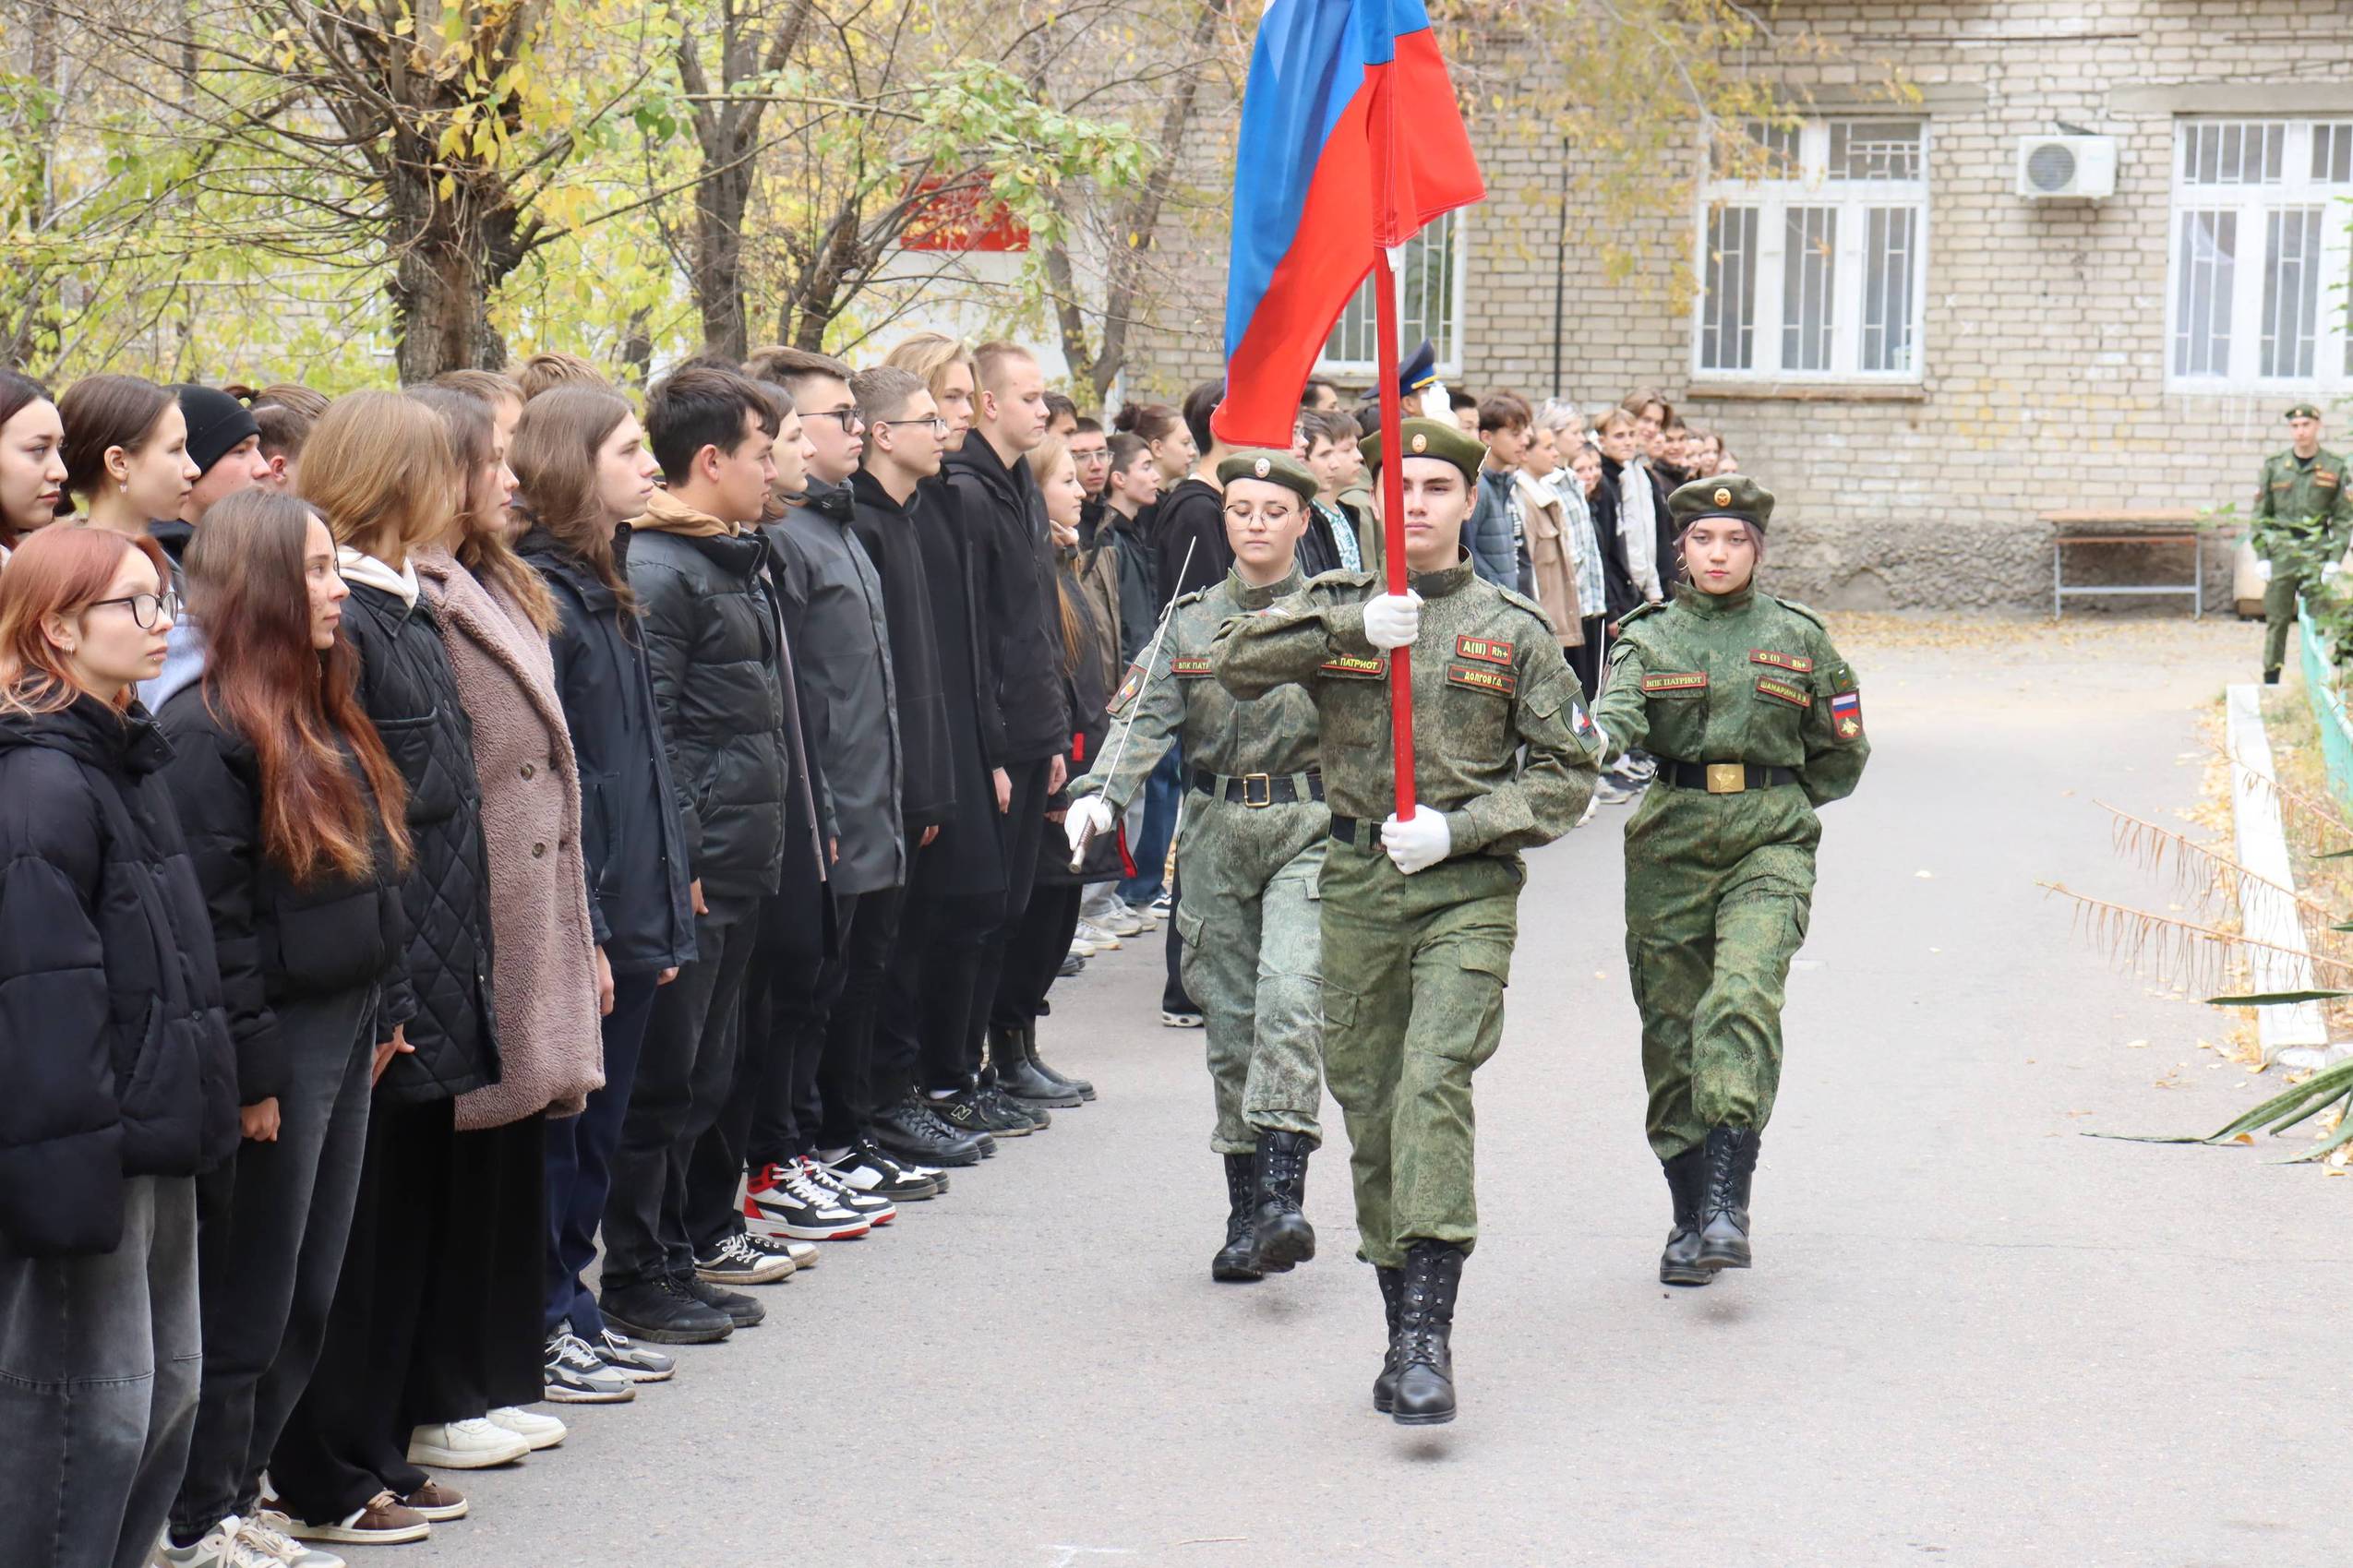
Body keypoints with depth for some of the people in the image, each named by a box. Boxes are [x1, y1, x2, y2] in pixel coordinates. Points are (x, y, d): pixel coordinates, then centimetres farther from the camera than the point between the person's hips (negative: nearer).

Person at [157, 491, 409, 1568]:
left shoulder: (323, 716, 13)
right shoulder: (207, 731, -16)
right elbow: (209, 917, -18)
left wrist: (379, 1015, 14)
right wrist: (248, 1071, -18)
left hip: (341, 1038, 9)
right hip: (273, 1046, -9)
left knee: (307, 1291, 13)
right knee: (245, 1296, 1)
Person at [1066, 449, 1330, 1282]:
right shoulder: (1191, 619, 9)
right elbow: (1145, 714, -1)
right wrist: (1099, 792, -18)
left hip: (1309, 824, -3)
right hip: (1217, 831, 3)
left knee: (1288, 992, -21)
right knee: (1228, 1014, 5)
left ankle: (1283, 1194, -24)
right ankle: (1245, 1207, 13)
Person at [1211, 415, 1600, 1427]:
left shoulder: (1513, 630, 5)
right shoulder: (1335, 608, 8)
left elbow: (1567, 772, 5)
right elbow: (1234, 662, -8)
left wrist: (1454, 829, -9)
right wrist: (1350, 626, -21)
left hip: (1469, 887, -2)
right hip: (1358, 884, 3)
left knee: (1433, 1081, -20)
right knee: (1369, 1105, 6)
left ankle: (1429, 1330, -22)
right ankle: (1403, 1332, 19)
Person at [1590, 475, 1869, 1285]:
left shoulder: (1799, 638, 8)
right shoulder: (1647, 637, 7)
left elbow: (1842, 754, 17)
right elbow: (1616, 713, -14)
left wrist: (1776, 803, 10)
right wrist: (1604, 750, -36)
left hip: (1768, 847, -2)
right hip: (1668, 850, 2)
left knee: (1743, 998, -23)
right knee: (1671, 1028, 3)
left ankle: (1727, 1202, -30)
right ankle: (1689, 1217, 16)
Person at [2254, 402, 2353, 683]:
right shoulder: (2274, 466, 5)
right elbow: (2260, 514, 8)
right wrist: (2262, 557, 0)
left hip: (2317, 554, -1)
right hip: (2281, 552, 1)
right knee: (2276, 619, 1)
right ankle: (2271, 679, 7)